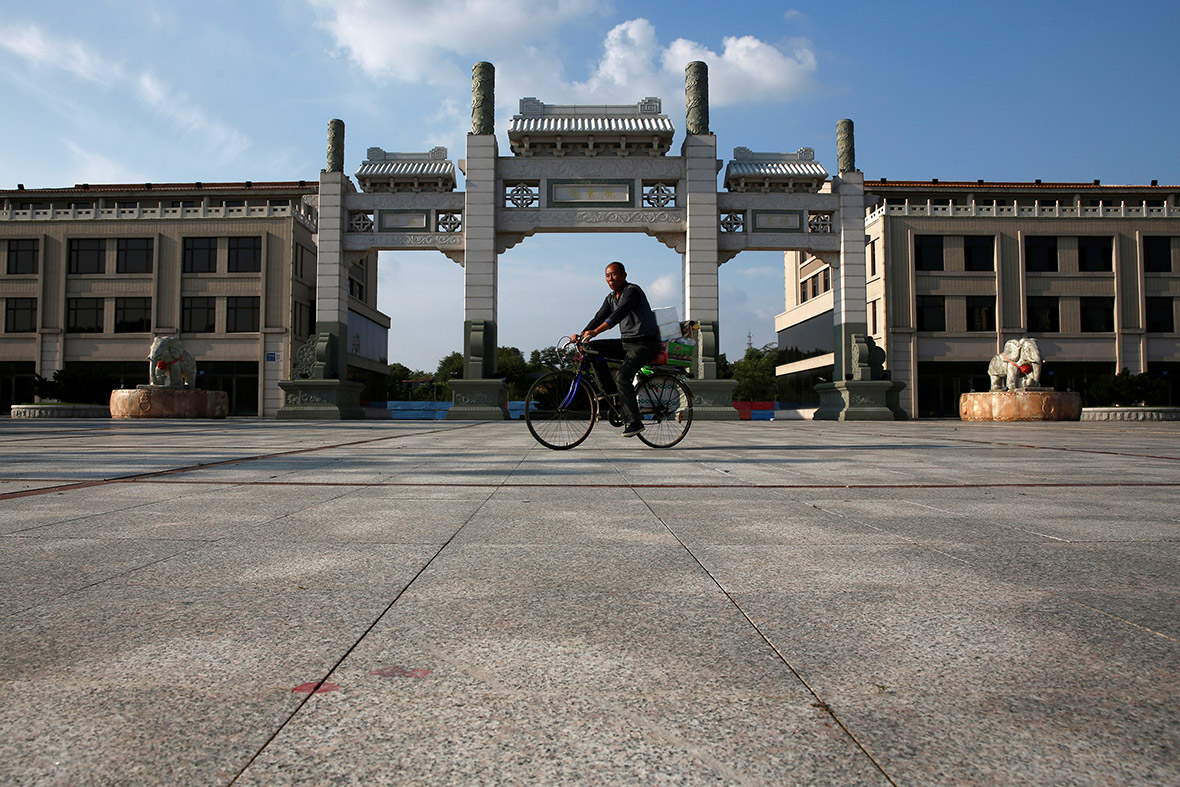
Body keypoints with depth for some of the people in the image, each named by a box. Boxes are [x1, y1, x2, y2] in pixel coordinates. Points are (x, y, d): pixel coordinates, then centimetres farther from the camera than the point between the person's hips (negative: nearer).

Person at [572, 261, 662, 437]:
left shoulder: (633, 291, -14)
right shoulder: (611, 297, 12)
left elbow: (618, 315, -29)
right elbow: (599, 318, 5)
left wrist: (595, 332, -40)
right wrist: (581, 335, -11)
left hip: (644, 344, -8)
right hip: (626, 343, 8)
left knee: (622, 375, -26)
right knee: (593, 348, -4)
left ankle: (634, 422, -19)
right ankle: (610, 390, 2)